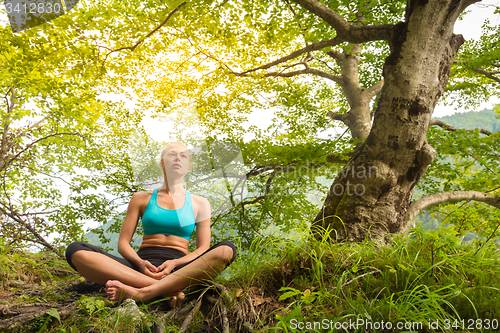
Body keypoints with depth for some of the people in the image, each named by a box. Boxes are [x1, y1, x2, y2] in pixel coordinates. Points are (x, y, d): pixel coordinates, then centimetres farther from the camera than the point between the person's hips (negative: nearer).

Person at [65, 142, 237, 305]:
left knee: (226, 249, -31)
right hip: (141, 266, 1)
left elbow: (203, 250, 8)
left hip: (179, 268, -1)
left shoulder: (199, 203, 17)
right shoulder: (142, 198, 19)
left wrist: (174, 263, -13)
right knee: (75, 250, -24)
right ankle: (167, 290, -33)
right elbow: (123, 243, 12)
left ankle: (143, 292, -39)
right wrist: (140, 262, -11)